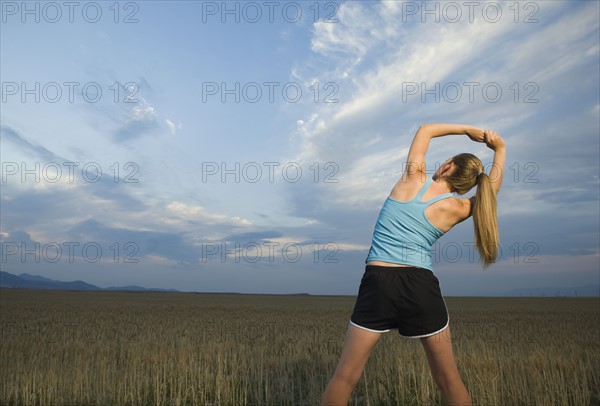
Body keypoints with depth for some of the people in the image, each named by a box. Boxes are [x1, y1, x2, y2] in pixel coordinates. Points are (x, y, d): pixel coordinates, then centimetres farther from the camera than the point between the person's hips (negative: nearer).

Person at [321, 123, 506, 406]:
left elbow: (425, 130, 21)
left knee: (345, 376, 6)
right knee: (448, 379, 17)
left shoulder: (413, 178, 3)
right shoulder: (456, 209, 4)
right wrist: (500, 149, 27)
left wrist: (467, 129, 22)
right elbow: (491, 189, 26)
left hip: (378, 282, 0)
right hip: (421, 287, 1)